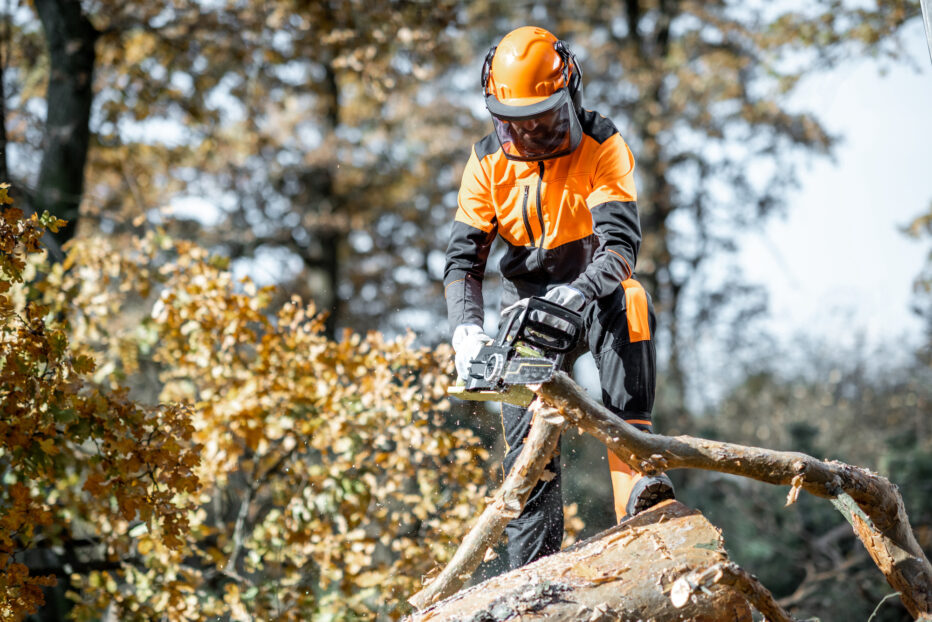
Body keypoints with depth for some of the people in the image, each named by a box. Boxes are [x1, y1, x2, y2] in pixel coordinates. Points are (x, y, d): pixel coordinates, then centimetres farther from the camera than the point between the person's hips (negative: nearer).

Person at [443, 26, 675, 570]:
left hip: (593, 292, -2)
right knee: (529, 444, -9)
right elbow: (464, 259, -9)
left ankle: (635, 476, -45)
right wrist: (468, 329, -29)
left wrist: (579, 293, -47)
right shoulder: (489, 164, -5)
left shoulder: (603, 148, -14)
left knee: (631, 303, -37)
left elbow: (621, 240, -27)